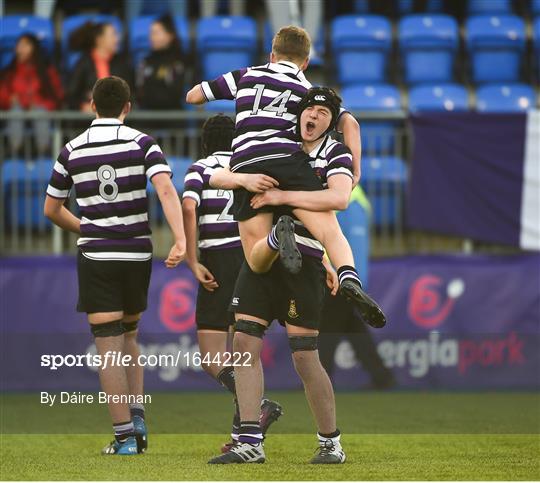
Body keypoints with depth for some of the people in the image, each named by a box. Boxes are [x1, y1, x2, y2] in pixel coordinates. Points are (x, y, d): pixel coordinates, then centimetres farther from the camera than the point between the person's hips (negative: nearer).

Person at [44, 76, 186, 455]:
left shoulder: (72, 150, 3)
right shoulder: (142, 143, -1)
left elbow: (52, 209, 12)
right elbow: (166, 190, -17)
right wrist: (181, 240, -23)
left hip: (95, 257, -1)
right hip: (137, 254, 1)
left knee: (109, 349, -1)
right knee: (129, 338, 21)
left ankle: (125, 436, -6)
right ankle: (137, 416, 9)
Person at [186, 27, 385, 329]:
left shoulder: (246, 76, 25)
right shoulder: (309, 89, 22)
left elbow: (193, 96, 31)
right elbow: (349, 123, 6)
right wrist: (355, 169, 7)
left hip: (244, 165, 1)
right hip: (286, 159, -1)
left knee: (258, 263, 2)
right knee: (331, 230, -10)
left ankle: (276, 237, -35)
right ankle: (350, 279, -43)